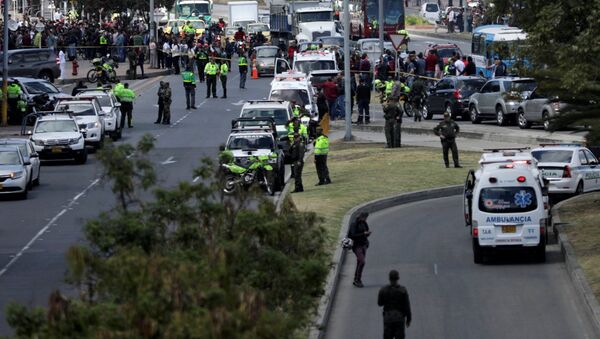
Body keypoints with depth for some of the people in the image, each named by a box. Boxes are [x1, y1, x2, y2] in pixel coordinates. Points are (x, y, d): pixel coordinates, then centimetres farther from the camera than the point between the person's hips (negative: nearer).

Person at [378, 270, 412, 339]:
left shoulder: (383, 290, -9)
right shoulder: (403, 290, -11)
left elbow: (380, 303, 4)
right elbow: (407, 306, -7)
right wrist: (408, 319, 4)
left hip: (388, 318, 1)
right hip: (399, 318, -1)